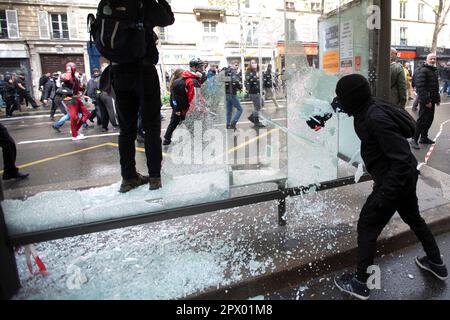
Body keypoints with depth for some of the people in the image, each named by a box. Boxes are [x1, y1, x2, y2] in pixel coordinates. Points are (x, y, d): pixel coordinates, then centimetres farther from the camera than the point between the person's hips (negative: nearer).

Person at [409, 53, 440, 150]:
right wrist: (426, 101, -24)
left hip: (432, 100, 9)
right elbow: (421, 87, -21)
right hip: (425, 101, -9)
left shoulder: (434, 71, 17)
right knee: (422, 120, -10)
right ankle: (414, 139, -4)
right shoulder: (423, 71, -13)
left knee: (429, 119, 12)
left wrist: (437, 98, 19)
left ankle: (424, 137, 22)